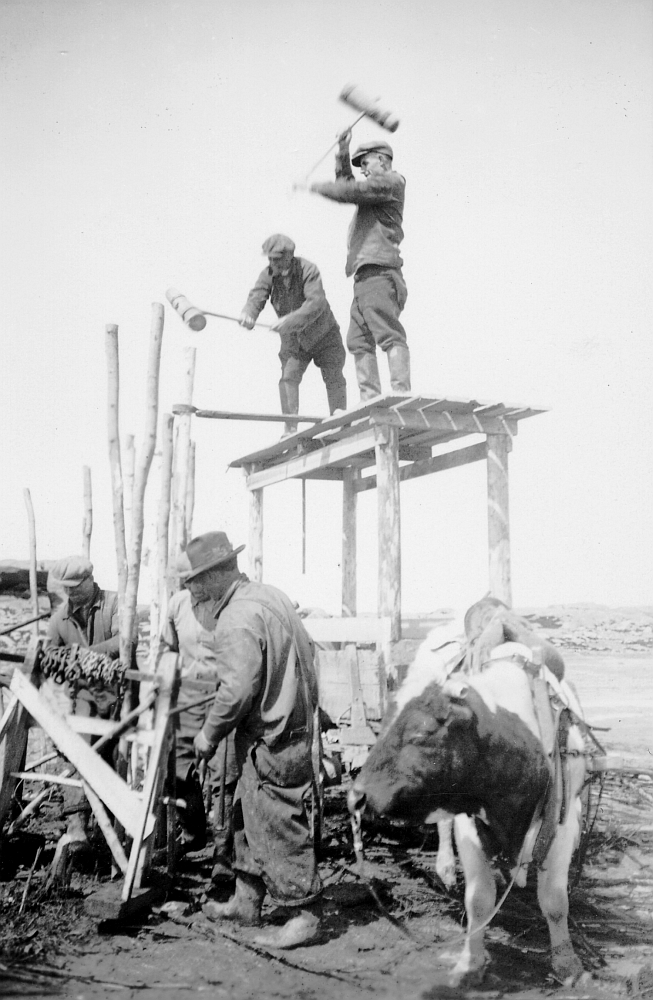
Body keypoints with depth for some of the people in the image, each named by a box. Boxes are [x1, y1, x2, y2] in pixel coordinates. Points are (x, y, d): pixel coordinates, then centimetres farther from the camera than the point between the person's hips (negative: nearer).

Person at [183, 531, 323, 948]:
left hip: (270, 738, -10)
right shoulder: (271, 595, 7)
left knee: (278, 827, 0)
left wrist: (210, 734, -9)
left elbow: (237, 690, -24)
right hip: (296, 722, 10)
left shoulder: (237, 620, -22)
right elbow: (304, 651, 15)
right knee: (248, 817, 20)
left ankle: (306, 915, 10)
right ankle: (247, 901, 31)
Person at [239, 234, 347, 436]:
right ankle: (290, 429, -14)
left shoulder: (308, 269, -27)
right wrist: (248, 313, -49)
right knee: (288, 376, -13)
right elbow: (257, 296, -25)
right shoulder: (268, 275, -13)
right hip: (294, 339, 3)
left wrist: (290, 320, -51)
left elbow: (316, 302, -38)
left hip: (323, 335, -3)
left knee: (334, 379, -2)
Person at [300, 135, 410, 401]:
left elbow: (351, 191, -9)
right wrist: (343, 151, 26)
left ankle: (401, 394, -27)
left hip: (379, 271, -10)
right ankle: (370, 399, -3)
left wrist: (313, 187, -1)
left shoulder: (392, 181, 2)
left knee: (389, 335, -19)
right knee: (358, 340, 2)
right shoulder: (375, 190, 30)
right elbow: (346, 184, 39)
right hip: (365, 275, 10)